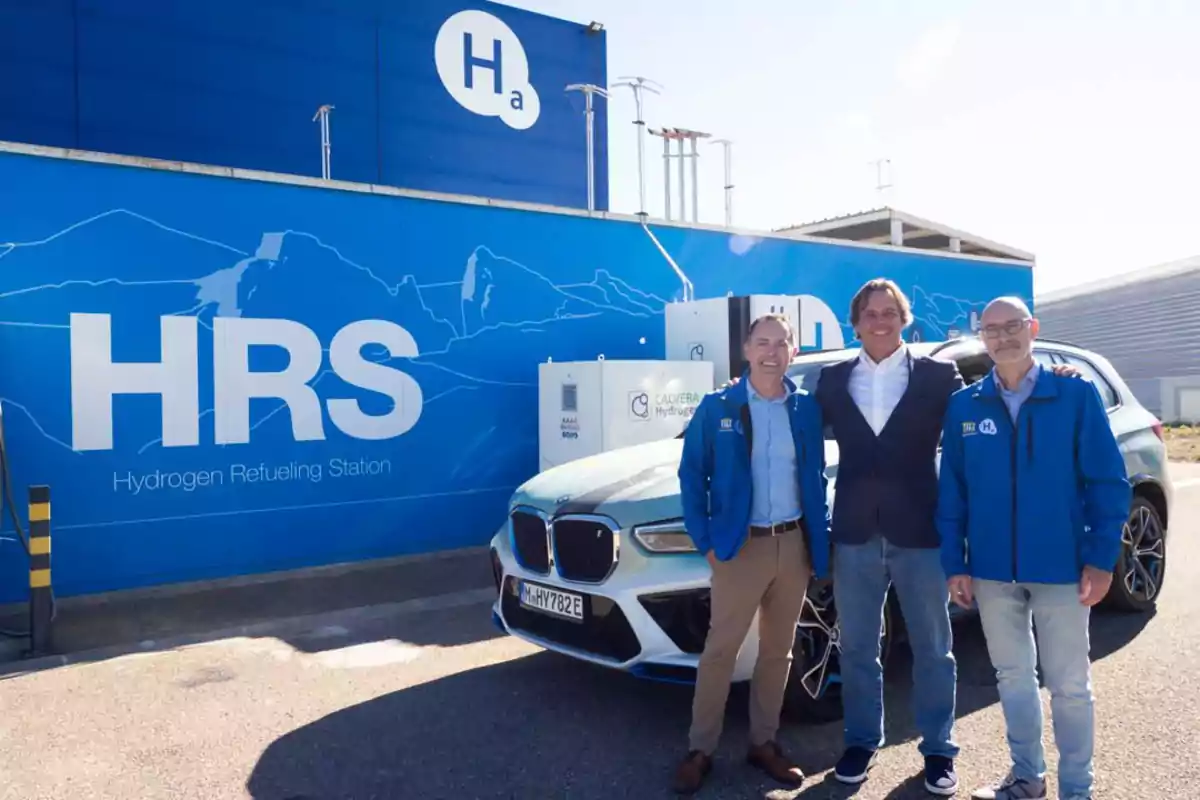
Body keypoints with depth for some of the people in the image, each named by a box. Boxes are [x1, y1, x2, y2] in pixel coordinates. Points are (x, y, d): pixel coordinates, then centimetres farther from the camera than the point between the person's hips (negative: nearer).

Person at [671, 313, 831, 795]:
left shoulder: (807, 408, 5)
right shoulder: (716, 407, -3)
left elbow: (816, 478, 10)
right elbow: (691, 476, -2)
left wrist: (818, 543, 4)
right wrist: (705, 541, -8)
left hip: (795, 545, 3)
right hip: (741, 546, -3)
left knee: (778, 652, 13)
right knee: (720, 651, 3)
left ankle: (763, 743, 28)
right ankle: (700, 750, 16)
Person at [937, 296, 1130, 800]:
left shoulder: (1076, 395, -4)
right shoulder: (963, 406, 2)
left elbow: (1108, 482, -4)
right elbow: (951, 490, 3)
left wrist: (1101, 558, -10)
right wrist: (955, 563, 0)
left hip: (1062, 567, -2)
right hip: (992, 570, 3)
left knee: (1069, 684, 9)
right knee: (1013, 677, 16)